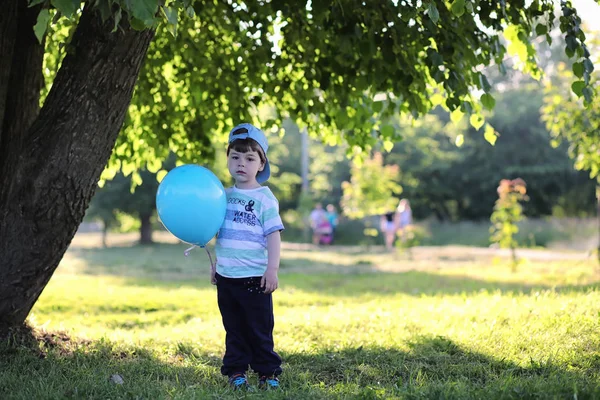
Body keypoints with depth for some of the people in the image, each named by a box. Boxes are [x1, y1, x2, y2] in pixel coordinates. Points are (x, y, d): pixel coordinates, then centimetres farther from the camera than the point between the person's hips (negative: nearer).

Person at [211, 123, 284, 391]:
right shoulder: (225, 196, 10)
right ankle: (236, 372, 17)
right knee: (234, 329, 10)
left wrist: (272, 270, -17)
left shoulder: (264, 198, -8)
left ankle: (268, 374, 11)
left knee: (260, 329, 2)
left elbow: (273, 235, -11)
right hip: (226, 276, 5)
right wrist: (216, 264, 19)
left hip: (254, 277, -5)